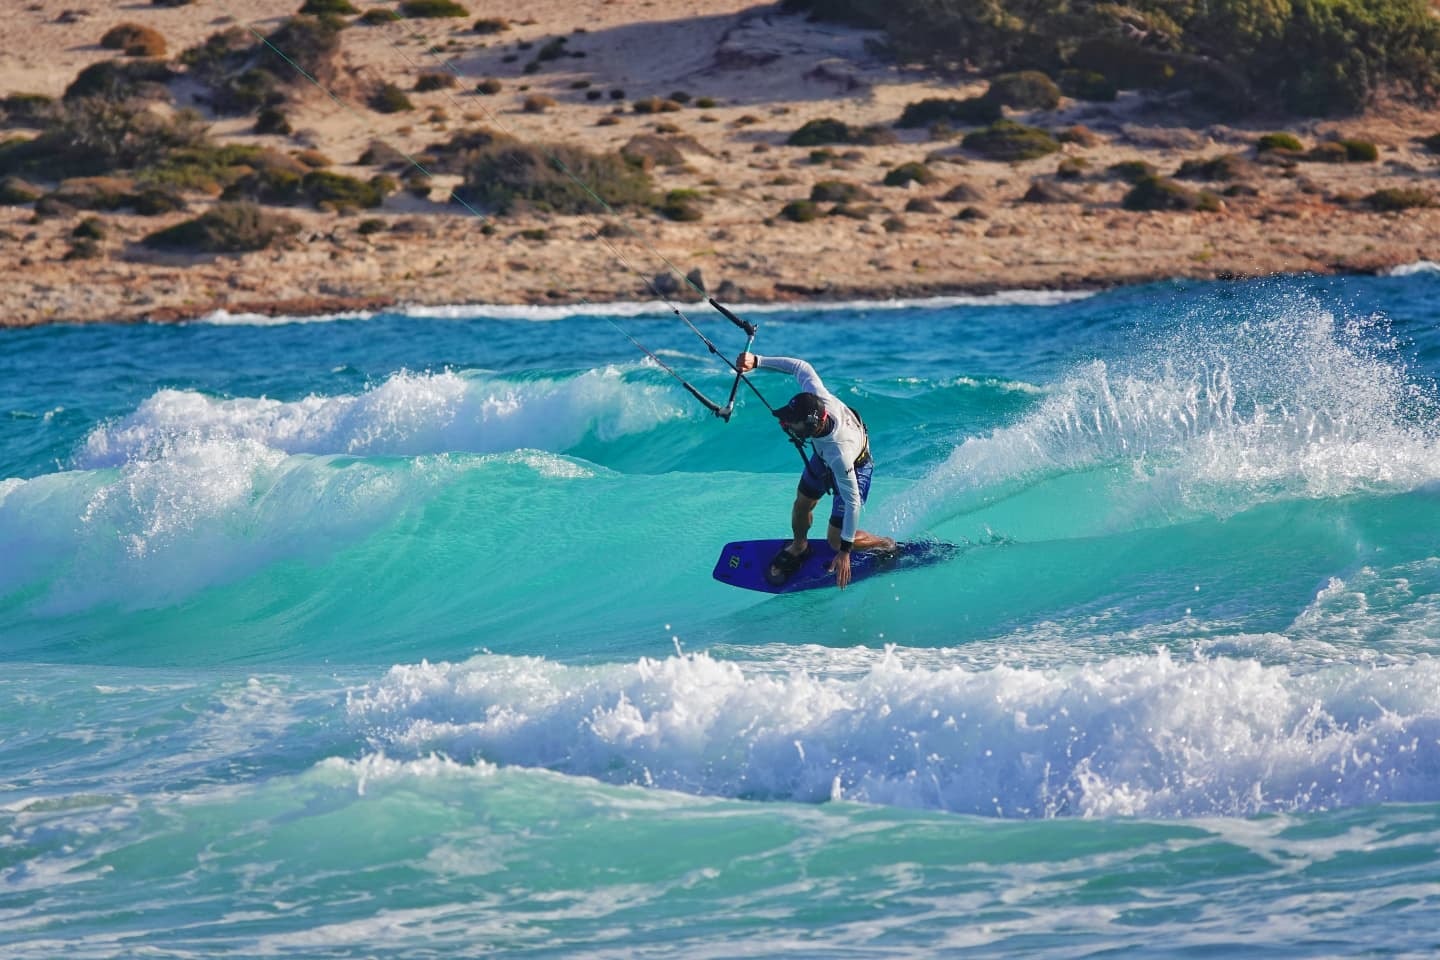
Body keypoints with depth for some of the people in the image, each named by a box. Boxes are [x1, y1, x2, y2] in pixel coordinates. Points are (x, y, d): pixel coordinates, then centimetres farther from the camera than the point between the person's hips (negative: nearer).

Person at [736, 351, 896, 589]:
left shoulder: (840, 453, -47)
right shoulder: (816, 395, -37)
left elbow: (852, 502, -37)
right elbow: (799, 366, -16)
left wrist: (844, 551, -31)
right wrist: (756, 361, -18)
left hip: (855, 468, -6)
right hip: (823, 455, 6)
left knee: (835, 540, -2)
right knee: (802, 504, 19)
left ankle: (887, 547, 25)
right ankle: (798, 548, 50)